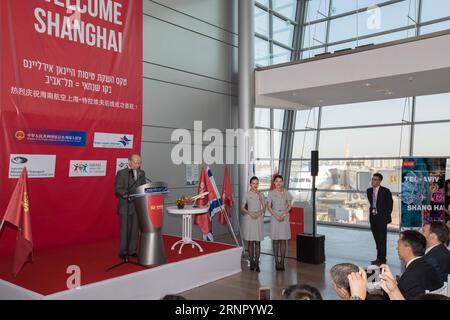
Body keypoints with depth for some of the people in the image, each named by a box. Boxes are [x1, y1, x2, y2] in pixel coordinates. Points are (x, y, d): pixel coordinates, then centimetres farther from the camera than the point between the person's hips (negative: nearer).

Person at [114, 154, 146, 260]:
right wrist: (129, 194, -24)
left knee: (134, 229, 9)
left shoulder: (141, 173, 9)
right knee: (125, 229, 1)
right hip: (125, 205, -4)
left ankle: (132, 251, 21)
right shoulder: (121, 173, -5)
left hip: (137, 205, 4)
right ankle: (123, 252, 12)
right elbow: (118, 189, -10)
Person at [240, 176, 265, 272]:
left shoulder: (261, 195, 7)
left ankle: (257, 263, 4)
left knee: (257, 242, 1)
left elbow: (264, 208, 7)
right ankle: (251, 262, 11)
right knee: (250, 242, 3)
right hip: (249, 219, -1)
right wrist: (250, 213, -14)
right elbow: (242, 208, 0)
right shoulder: (247, 194, 1)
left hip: (259, 219, 1)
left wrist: (259, 213, -12)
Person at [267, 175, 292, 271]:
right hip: (274, 217, -1)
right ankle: (277, 262, 8)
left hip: (284, 217, 1)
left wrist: (283, 215, -11)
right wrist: (276, 216, -13)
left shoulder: (286, 192, 2)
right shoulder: (271, 193, 0)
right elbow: (269, 207, -1)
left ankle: (282, 262, 8)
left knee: (283, 240, 2)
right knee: (275, 240, 2)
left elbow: (289, 205, 3)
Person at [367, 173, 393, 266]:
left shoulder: (385, 191, -9)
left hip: (382, 218, -6)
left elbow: (390, 203, -2)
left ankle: (381, 259, 3)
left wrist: (387, 214, -3)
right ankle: (379, 258, 22)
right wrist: (372, 210, 10)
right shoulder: (369, 191, 7)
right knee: (377, 239, 12)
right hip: (373, 217, 6)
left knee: (382, 239, -2)